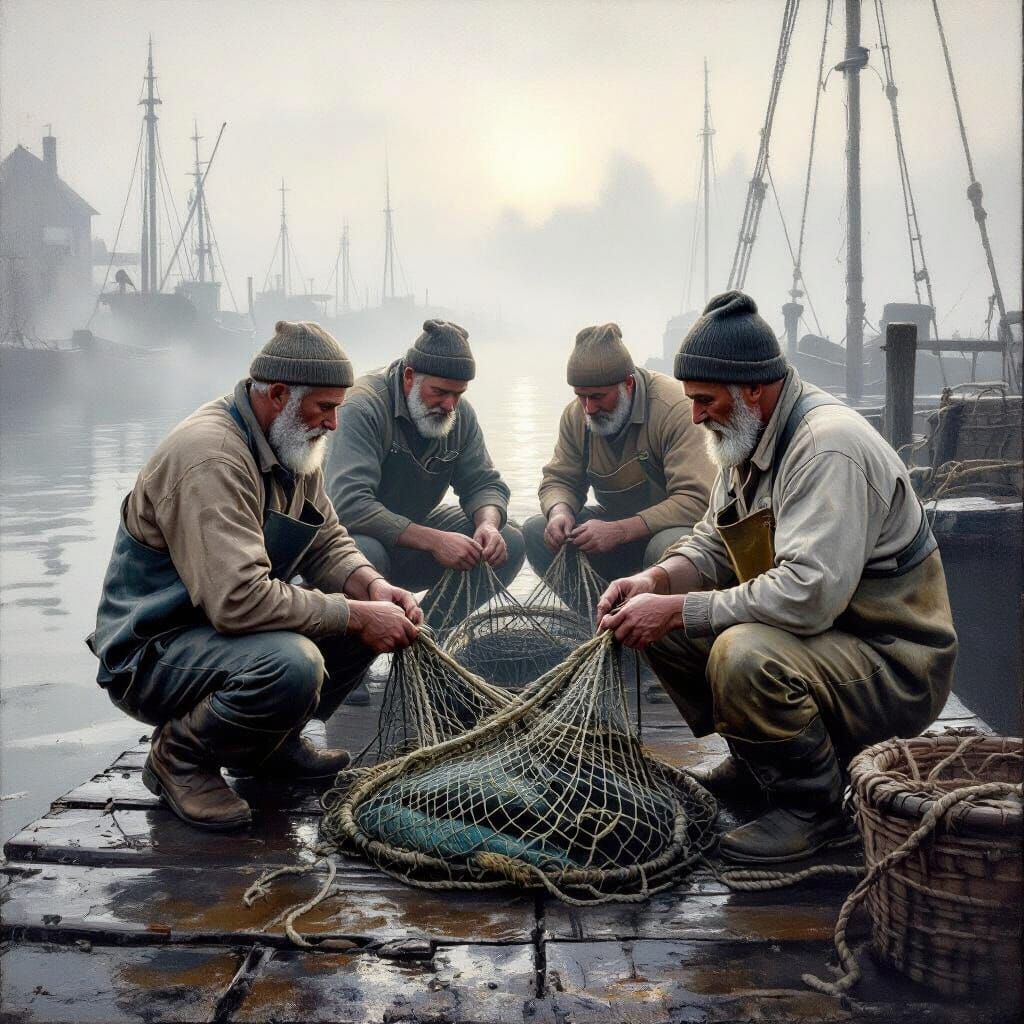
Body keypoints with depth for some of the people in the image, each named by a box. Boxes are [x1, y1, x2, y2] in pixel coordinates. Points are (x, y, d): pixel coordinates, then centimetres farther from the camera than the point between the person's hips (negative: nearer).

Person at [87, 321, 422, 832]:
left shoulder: (290, 443, 5)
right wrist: (355, 616, -27)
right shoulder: (210, 456, -27)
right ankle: (180, 754, -7)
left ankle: (273, 742, 12)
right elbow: (239, 600, -35)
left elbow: (327, 543, 10)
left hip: (217, 626, 10)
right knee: (291, 664, -36)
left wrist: (370, 586, -12)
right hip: (152, 652, -9)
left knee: (373, 612, -1)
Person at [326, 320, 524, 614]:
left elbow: (483, 482, 3)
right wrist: (434, 541, -38)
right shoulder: (363, 408, -25)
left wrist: (488, 523, -23)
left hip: (415, 528, 7)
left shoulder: (460, 413, -2)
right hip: (358, 534, -6)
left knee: (509, 542, -9)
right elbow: (349, 504, -34)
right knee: (364, 552, -40)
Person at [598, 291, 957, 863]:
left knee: (743, 656, -35)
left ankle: (817, 809, -9)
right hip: (819, 633, 9)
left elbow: (809, 594, -34)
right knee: (663, 628, 2)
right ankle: (756, 764, 17)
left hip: (894, 665, -9)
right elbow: (713, 545, 13)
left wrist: (677, 610, -28)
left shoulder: (829, 446, -25)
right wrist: (656, 581, -8)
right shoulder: (753, 436, 6)